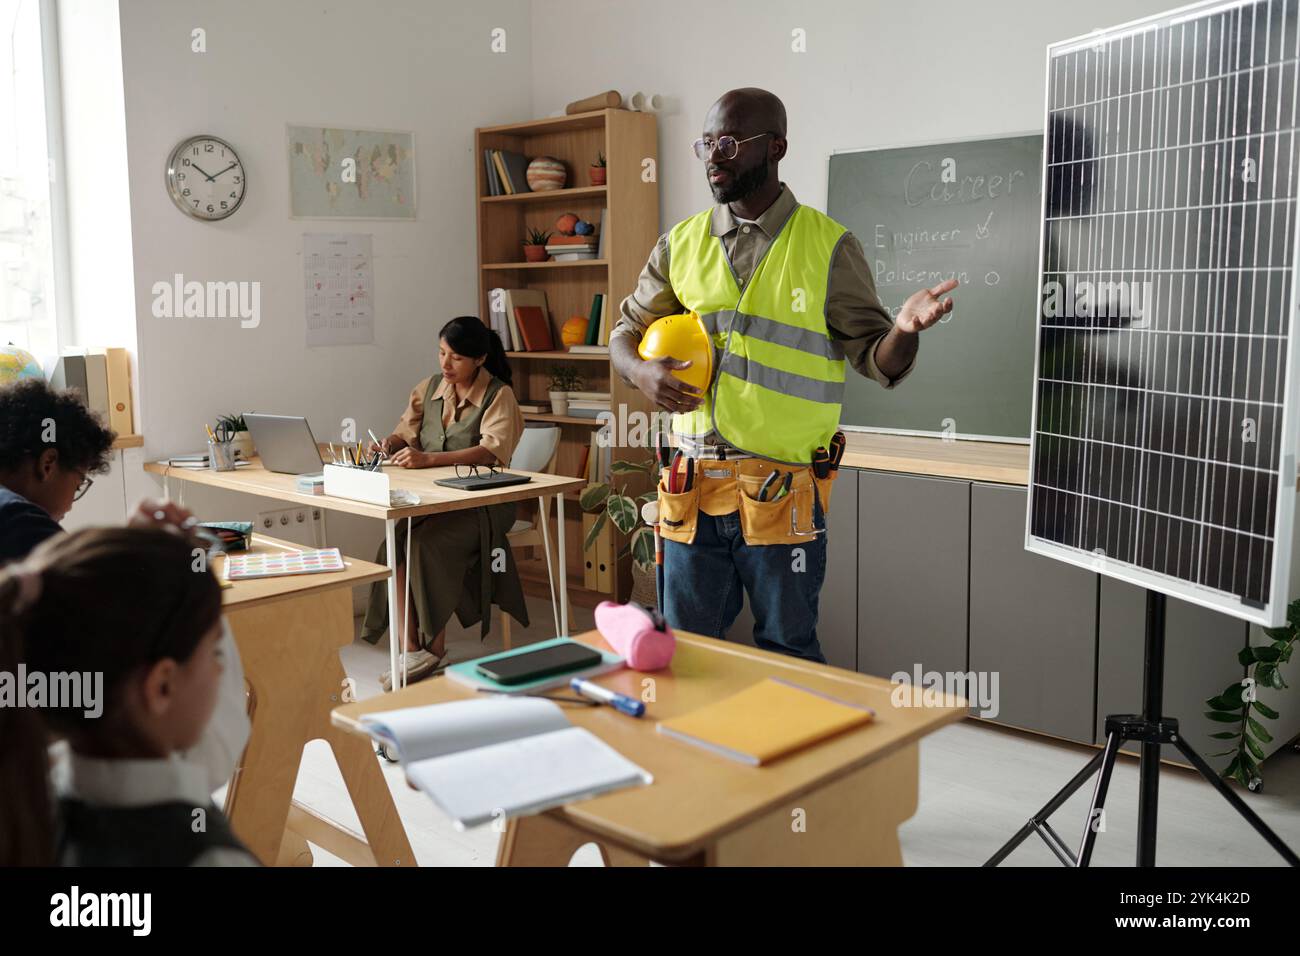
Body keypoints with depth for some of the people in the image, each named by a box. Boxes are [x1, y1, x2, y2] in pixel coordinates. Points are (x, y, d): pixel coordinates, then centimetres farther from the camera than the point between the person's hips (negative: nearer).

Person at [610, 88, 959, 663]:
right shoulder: (680, 244, 9)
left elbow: (875, 358, -1)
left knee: (788, 655, 8)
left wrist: (904, 330, -24)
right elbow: (626, 332, 16)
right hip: (692, 488, 4)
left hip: (782, 492, -3)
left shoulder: (827, 246, -1)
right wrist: (640, 372, -7)